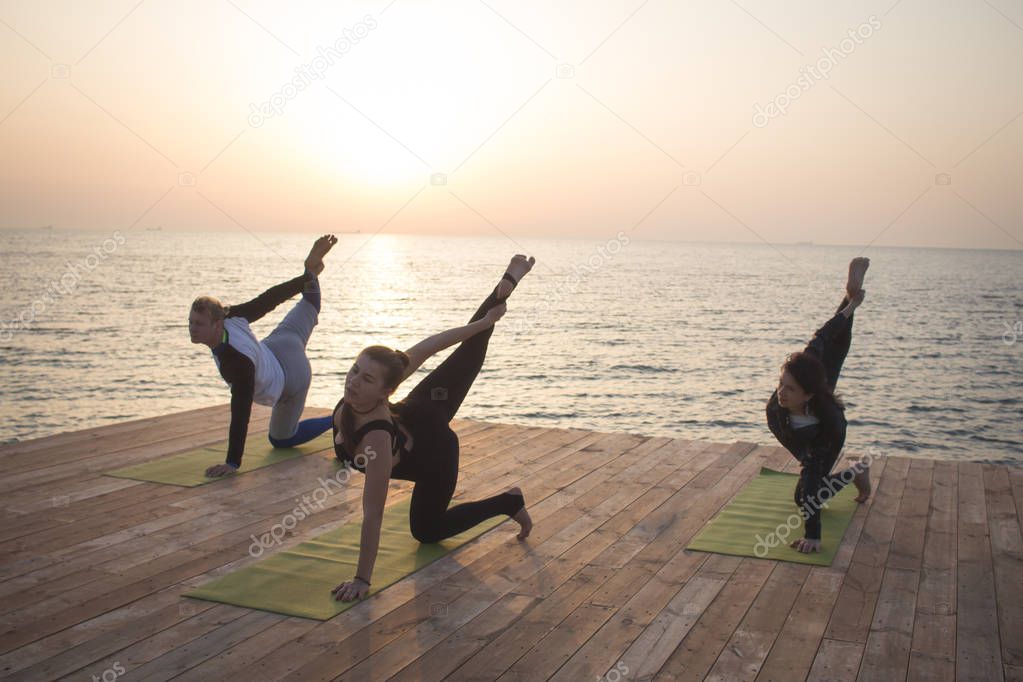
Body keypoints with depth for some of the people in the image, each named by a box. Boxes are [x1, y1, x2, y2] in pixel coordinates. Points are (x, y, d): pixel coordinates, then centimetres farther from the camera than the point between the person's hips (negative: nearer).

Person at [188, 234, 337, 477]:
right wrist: (305, 278, -5)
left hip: (290, 381, -6)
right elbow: (267, 300, -17)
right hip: (278, 348, 6)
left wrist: (233, 463, -42)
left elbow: (241, 413, -43)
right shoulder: (230, 318, -28)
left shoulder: (238, 361, -45)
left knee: (282, 439, 16)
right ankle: (311, 272, 54)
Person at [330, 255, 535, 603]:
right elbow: (427, 347, -24)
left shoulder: (376, 439, -47)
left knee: (427, 531, 18)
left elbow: (373, 514, -43)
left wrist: (362, 579, -37)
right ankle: (508, 283, 44)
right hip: (416, 414, 5)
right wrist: (482, 323, -12)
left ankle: (509, 502, 22)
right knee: (469, 356, 27)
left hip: (435, 454, -5)